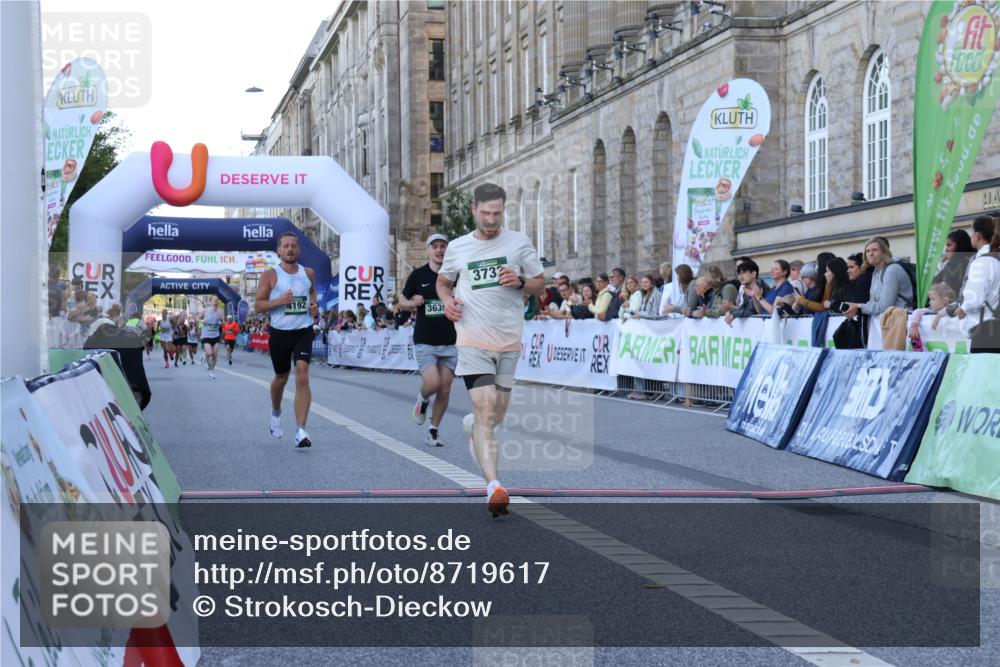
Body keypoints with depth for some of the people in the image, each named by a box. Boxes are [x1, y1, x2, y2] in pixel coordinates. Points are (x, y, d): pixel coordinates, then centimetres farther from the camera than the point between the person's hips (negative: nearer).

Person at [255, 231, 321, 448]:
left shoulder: (308, 273, 6)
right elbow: (258, 305, -4)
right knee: (281, 377, 16)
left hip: (303, 331, 1)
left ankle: (301, 430, -18)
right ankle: (275, 412, 49)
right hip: (279, 332, -1)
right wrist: (278, 301, -20)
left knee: (302, 377, -15)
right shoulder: (270, 275, -3)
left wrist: (315, 306, 5)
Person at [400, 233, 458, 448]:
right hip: (425, 341, -2)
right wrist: (413, 303, -10)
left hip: (450, 341, 2)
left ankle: (434, 429, 21)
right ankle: (422, 399, 19)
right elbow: (402, 300, 12)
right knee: (433, 383, -17)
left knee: (445, 389, 3)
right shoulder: (418, 275, 1)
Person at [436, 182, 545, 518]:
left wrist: (520, 282, -13)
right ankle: (493, 486, -25)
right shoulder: (457, 248, 5)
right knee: (486, 413, -17)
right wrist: (447, 300, -1)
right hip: (473, 342, -2)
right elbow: (442, 281, 21)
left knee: (496, 416, 14)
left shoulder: (519, 243, 3)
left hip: (509, 342, 2)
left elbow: (540, 284, 9)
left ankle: (472, 424, 50)